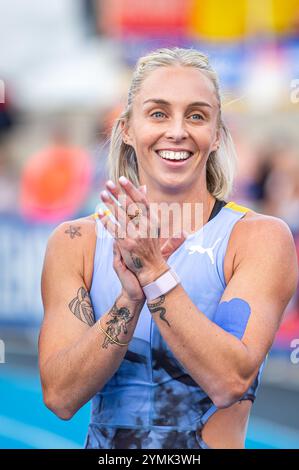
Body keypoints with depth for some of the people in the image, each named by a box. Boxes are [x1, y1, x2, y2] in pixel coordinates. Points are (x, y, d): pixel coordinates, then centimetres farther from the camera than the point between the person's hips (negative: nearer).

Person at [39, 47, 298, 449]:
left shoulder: (262, 237, -4)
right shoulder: (76, 243, 1)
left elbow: (231, 382, -14)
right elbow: (60, 396, -8)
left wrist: (154, 273, -20)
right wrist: (131, 296, -19)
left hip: (213, 443, -2)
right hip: (104, 445, 2)